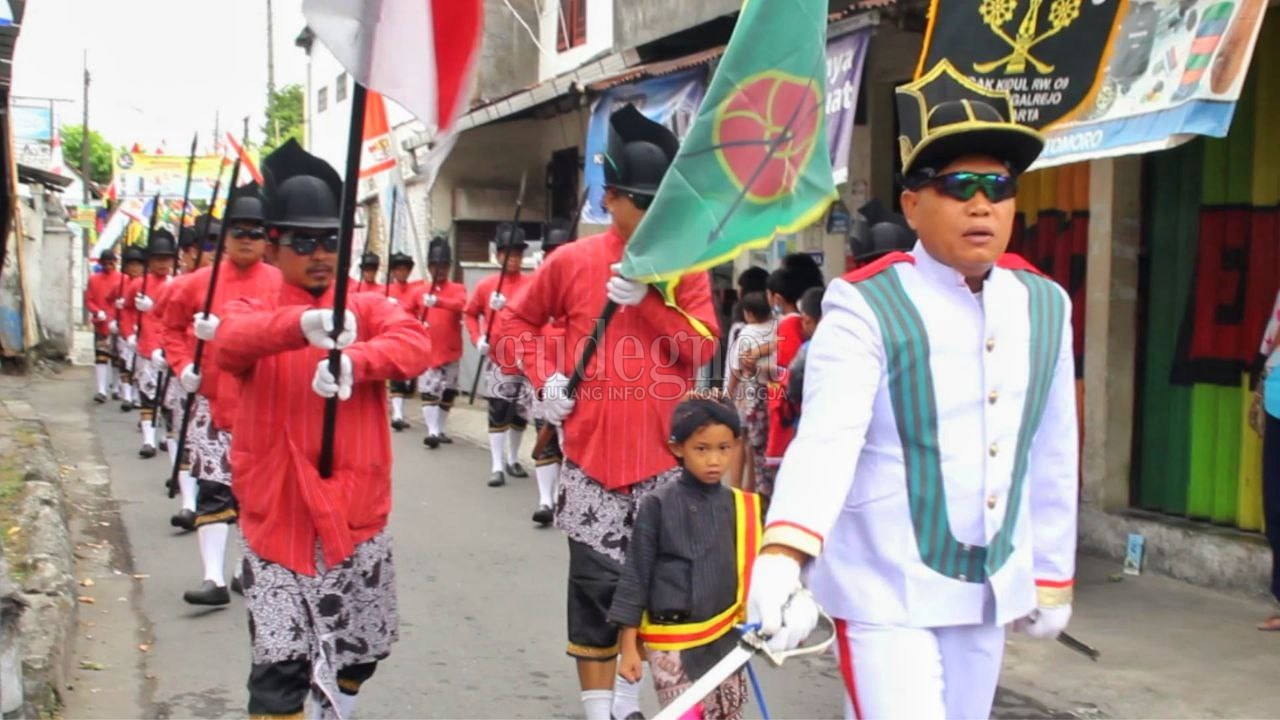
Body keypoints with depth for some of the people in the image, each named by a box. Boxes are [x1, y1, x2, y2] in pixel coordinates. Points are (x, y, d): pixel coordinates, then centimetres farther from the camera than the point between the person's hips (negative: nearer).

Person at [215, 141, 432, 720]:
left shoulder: (368, 309, 5)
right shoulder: (252, 311, 2)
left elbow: (415, 343, -16)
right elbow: (229, 343, -22)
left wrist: (352, 362, -37)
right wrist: (302, 324, -43)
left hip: (355, 518, 2)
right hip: (276, 520, -2)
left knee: (358, 651, 16)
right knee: (279, 665, -8)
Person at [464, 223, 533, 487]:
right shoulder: (486, 285, 3)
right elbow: (470, 314, 13)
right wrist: (478, 339, -2)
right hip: (498, 359, -1)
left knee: (521, 412, 11)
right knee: (498, 411, -8)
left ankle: (512, 459, 27)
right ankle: (497, 466, -6)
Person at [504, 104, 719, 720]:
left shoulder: (684, 266, 4)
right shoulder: (571, 262, 1)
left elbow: (705, 344, -5)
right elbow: (521, 319, 15)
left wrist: (647, 299, -16)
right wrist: (542, 378, 0)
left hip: (666, 456, 2)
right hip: (593, 452, -2)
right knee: (596, 586, 0)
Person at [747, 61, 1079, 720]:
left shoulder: (1044, 306, 3)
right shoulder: (865, 309, -15)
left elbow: (1053, 458, 10)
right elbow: (826, 438, -30)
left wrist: (1051, 577, 15)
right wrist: (783, 555, -45)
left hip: (990, 590, 6)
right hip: (885, 591, -6)